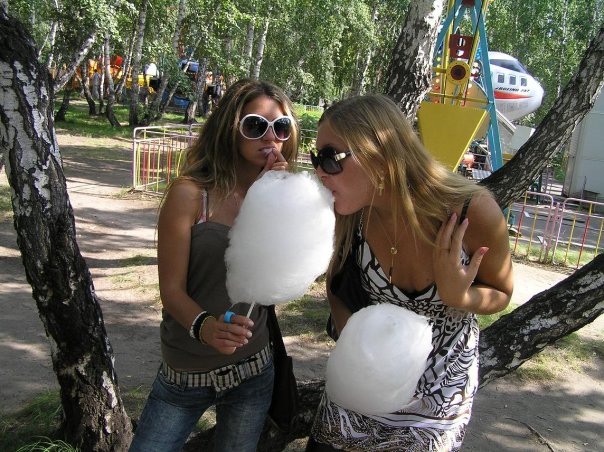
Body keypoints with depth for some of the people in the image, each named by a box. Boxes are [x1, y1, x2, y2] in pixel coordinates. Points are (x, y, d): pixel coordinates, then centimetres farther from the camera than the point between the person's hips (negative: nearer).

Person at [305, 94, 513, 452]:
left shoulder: (474, 211, -27)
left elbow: (501, 294, -8)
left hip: (440, 388, -1)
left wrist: (459, 297, -30)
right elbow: (337, 290, -1)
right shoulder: (347, 213, -20)